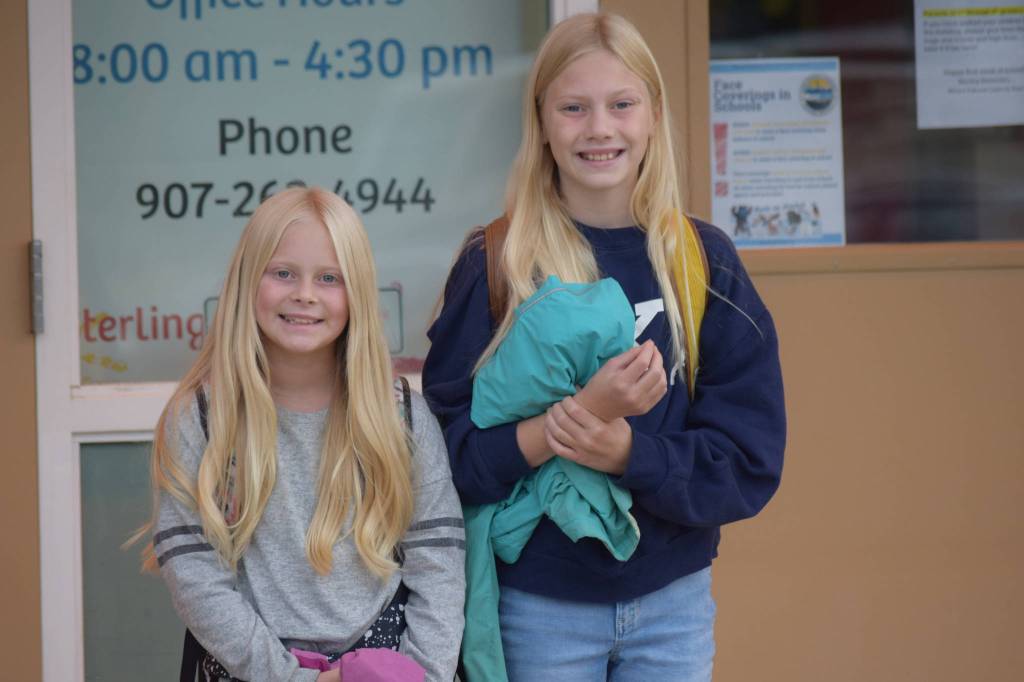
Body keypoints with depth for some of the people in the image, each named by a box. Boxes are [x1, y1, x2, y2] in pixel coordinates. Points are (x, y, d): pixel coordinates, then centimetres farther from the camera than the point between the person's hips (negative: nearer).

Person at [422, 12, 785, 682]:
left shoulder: (705, 262, 0)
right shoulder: (494, 264, -4)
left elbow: (749, 462, -3)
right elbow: (450, 451, -9)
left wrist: (626, 450, -19)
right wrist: (574, 415, -23)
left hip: (674, 600, 2)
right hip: (537, 602, -2)